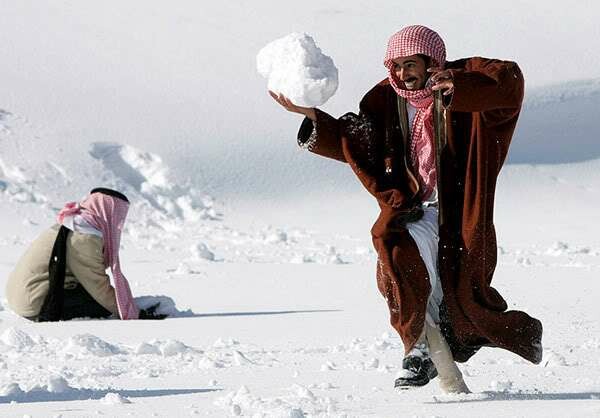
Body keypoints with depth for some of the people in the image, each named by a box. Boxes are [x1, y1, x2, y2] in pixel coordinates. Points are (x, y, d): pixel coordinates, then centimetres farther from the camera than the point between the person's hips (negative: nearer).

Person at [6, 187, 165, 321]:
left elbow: (93, 279, 14)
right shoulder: (86, 239, -17)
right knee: (106, 304, -14)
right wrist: (134, 315, -8)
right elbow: (99, 286, -14)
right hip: (36, 305, -10)